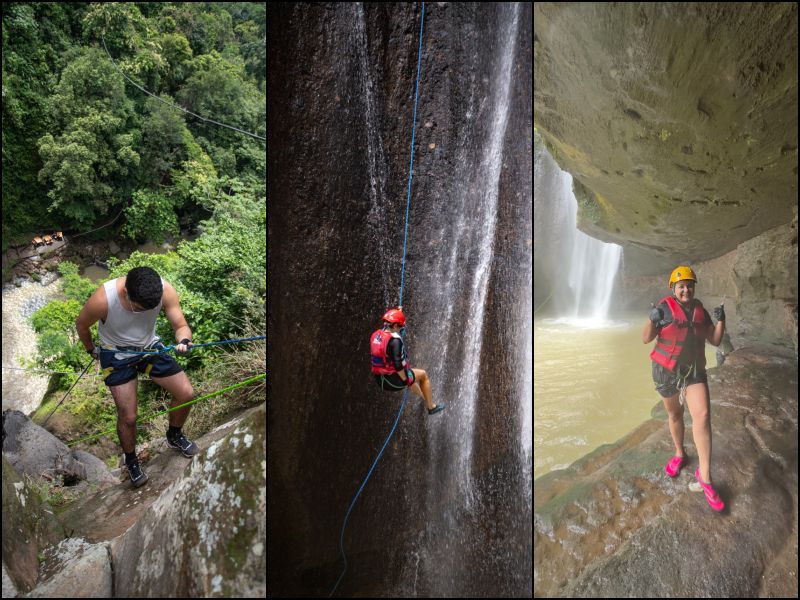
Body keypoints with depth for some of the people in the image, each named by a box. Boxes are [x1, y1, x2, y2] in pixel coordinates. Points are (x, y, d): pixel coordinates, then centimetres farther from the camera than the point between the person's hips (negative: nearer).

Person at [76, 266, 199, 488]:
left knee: (187, 394, -2)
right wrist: (91, 349, 7)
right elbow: (81, 323, -11)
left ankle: (174, 436, 29)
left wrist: (184, 341, -44)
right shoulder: (103, 299, -33)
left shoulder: (165, 291, -28)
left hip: (150, 346, 3)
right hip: (117, 355, -3)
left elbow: (180, 325, -20)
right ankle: (131, 460, 27)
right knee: (128, 416, -5)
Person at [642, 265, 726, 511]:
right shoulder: (664, 307, -12)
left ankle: (704, 475, -7)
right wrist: (653, 319, -32)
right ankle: (679, 454, 41)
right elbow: (646, 338, -14)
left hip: (694, 371, 2)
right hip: (667, 370, -2)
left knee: (703, 415, -14)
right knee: (674, 414, 14)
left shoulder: (700, 311, 1)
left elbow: (715, 341, 3)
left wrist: (720, 320, -13)